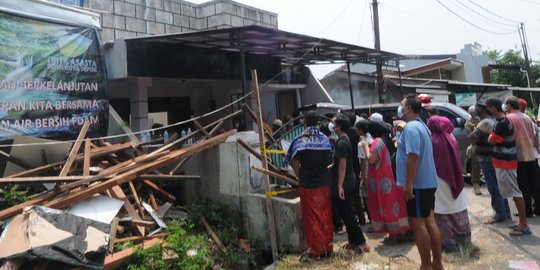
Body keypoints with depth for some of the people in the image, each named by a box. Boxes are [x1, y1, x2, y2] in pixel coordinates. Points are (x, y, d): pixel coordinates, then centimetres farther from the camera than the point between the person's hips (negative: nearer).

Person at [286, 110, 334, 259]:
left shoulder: (300, 140, -9)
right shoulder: (325, 139, 3)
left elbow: (295, 163, -8)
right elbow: (328, 160, 5)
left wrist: (300, 177, 7)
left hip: (308, 184, -3)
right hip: (325, 182, 4)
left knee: (312, 217, 6)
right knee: (325, 216, 13)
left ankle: (316, 250, 13)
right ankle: (328, 247, 21)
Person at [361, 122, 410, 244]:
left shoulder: (378, 141, -14)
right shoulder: (388, 140, 14)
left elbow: (371, 159, -20)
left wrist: (366, 146, -8)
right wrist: (370, 147, 16)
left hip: (382, 180, -9)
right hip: (392, 179, 9)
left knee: (386, 206, -2)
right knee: (392, 203, 12)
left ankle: (392, 236, 3)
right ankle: (397, 233, 19)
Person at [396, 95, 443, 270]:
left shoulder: (411, 128, -17)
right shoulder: (421, 126, 15)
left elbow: (413, 157, -25)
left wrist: (408, 183, -24)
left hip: (417, 184, -10)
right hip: (428, 182, 10)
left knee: (418, 225, -1)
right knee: (429, 222, 14)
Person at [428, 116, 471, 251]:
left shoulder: (430, 142, -14)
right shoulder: (451, 139, 1)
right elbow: (457, 161, 12)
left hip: (438, 182, -5)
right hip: (453, 181, 6)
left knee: (443, 215, 3)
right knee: (458, 211, 16)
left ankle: (449, 243, 7)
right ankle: (465, 239, 25)